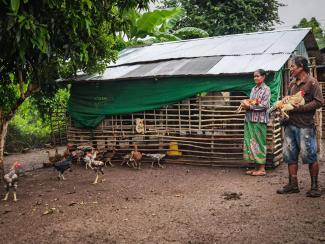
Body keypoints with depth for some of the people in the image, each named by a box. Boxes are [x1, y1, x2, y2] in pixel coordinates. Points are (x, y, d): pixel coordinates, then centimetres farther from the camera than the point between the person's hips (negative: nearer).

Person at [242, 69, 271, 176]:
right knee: (251, 142, 6)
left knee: (259, 142, -4)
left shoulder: (266, 89, -4)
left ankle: (262, 168, 5)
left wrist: (250, 106, -12)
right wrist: (246, 104, -2)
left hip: (260, 120, -7)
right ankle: (256, 167, 14)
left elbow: (265, 105, -13)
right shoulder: (254, 89, 17)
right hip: (250, 119, 7)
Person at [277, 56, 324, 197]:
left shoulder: (312, 82, -5)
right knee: (290, 156, 8)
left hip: (305, 126, -7)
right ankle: (293, 185, 17)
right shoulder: (292, 84, 16)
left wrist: (298, 108, -17)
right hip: (290, 124, 7)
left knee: (309, 156, -2)